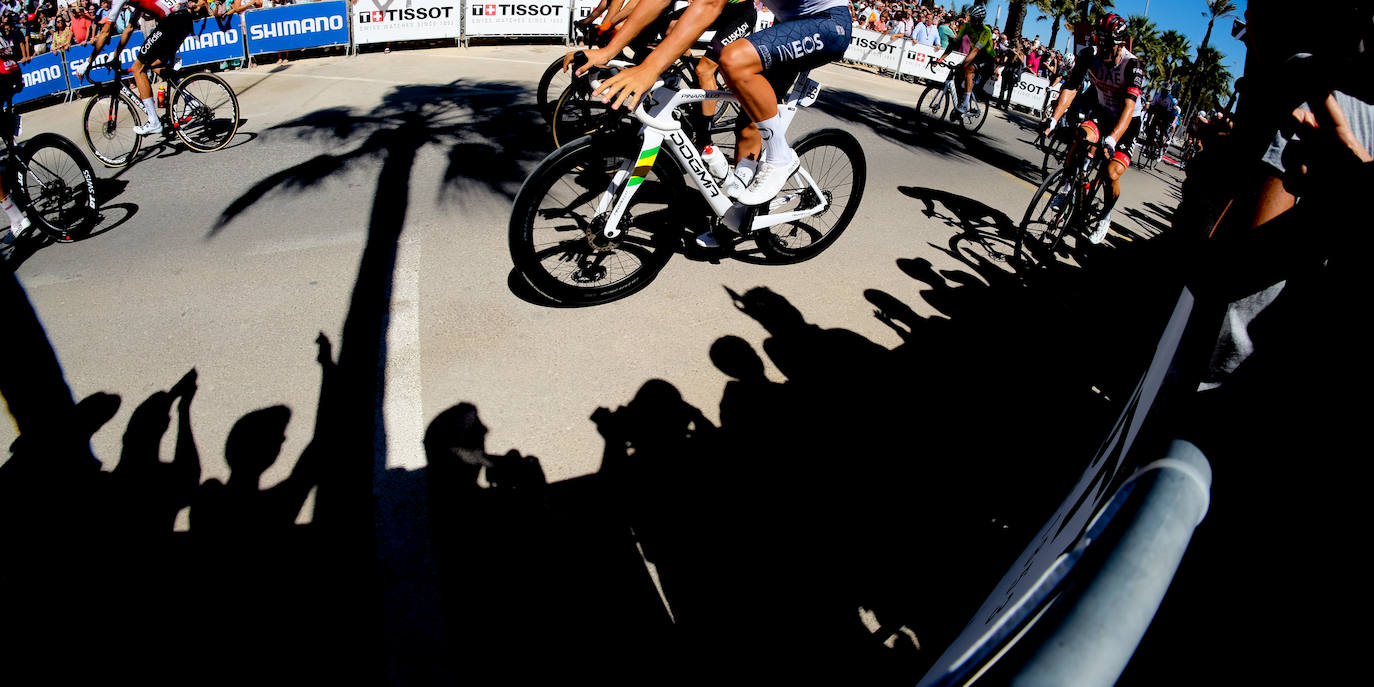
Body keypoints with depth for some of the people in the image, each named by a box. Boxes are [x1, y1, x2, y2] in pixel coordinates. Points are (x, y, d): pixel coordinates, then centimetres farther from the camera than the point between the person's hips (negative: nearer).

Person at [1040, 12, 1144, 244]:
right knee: (1082, 137, -31)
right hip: (1102, 111, 3)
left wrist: (1112, 139, -52)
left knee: (1112, 173, -16)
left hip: (1127, 121, -3)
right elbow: (1070, 88, -18)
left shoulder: (1132, 66, -29)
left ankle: (1106, 217, 11)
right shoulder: (1089, 55, -18)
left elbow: (1128, 106, -38)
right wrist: (1053, 119, -33)